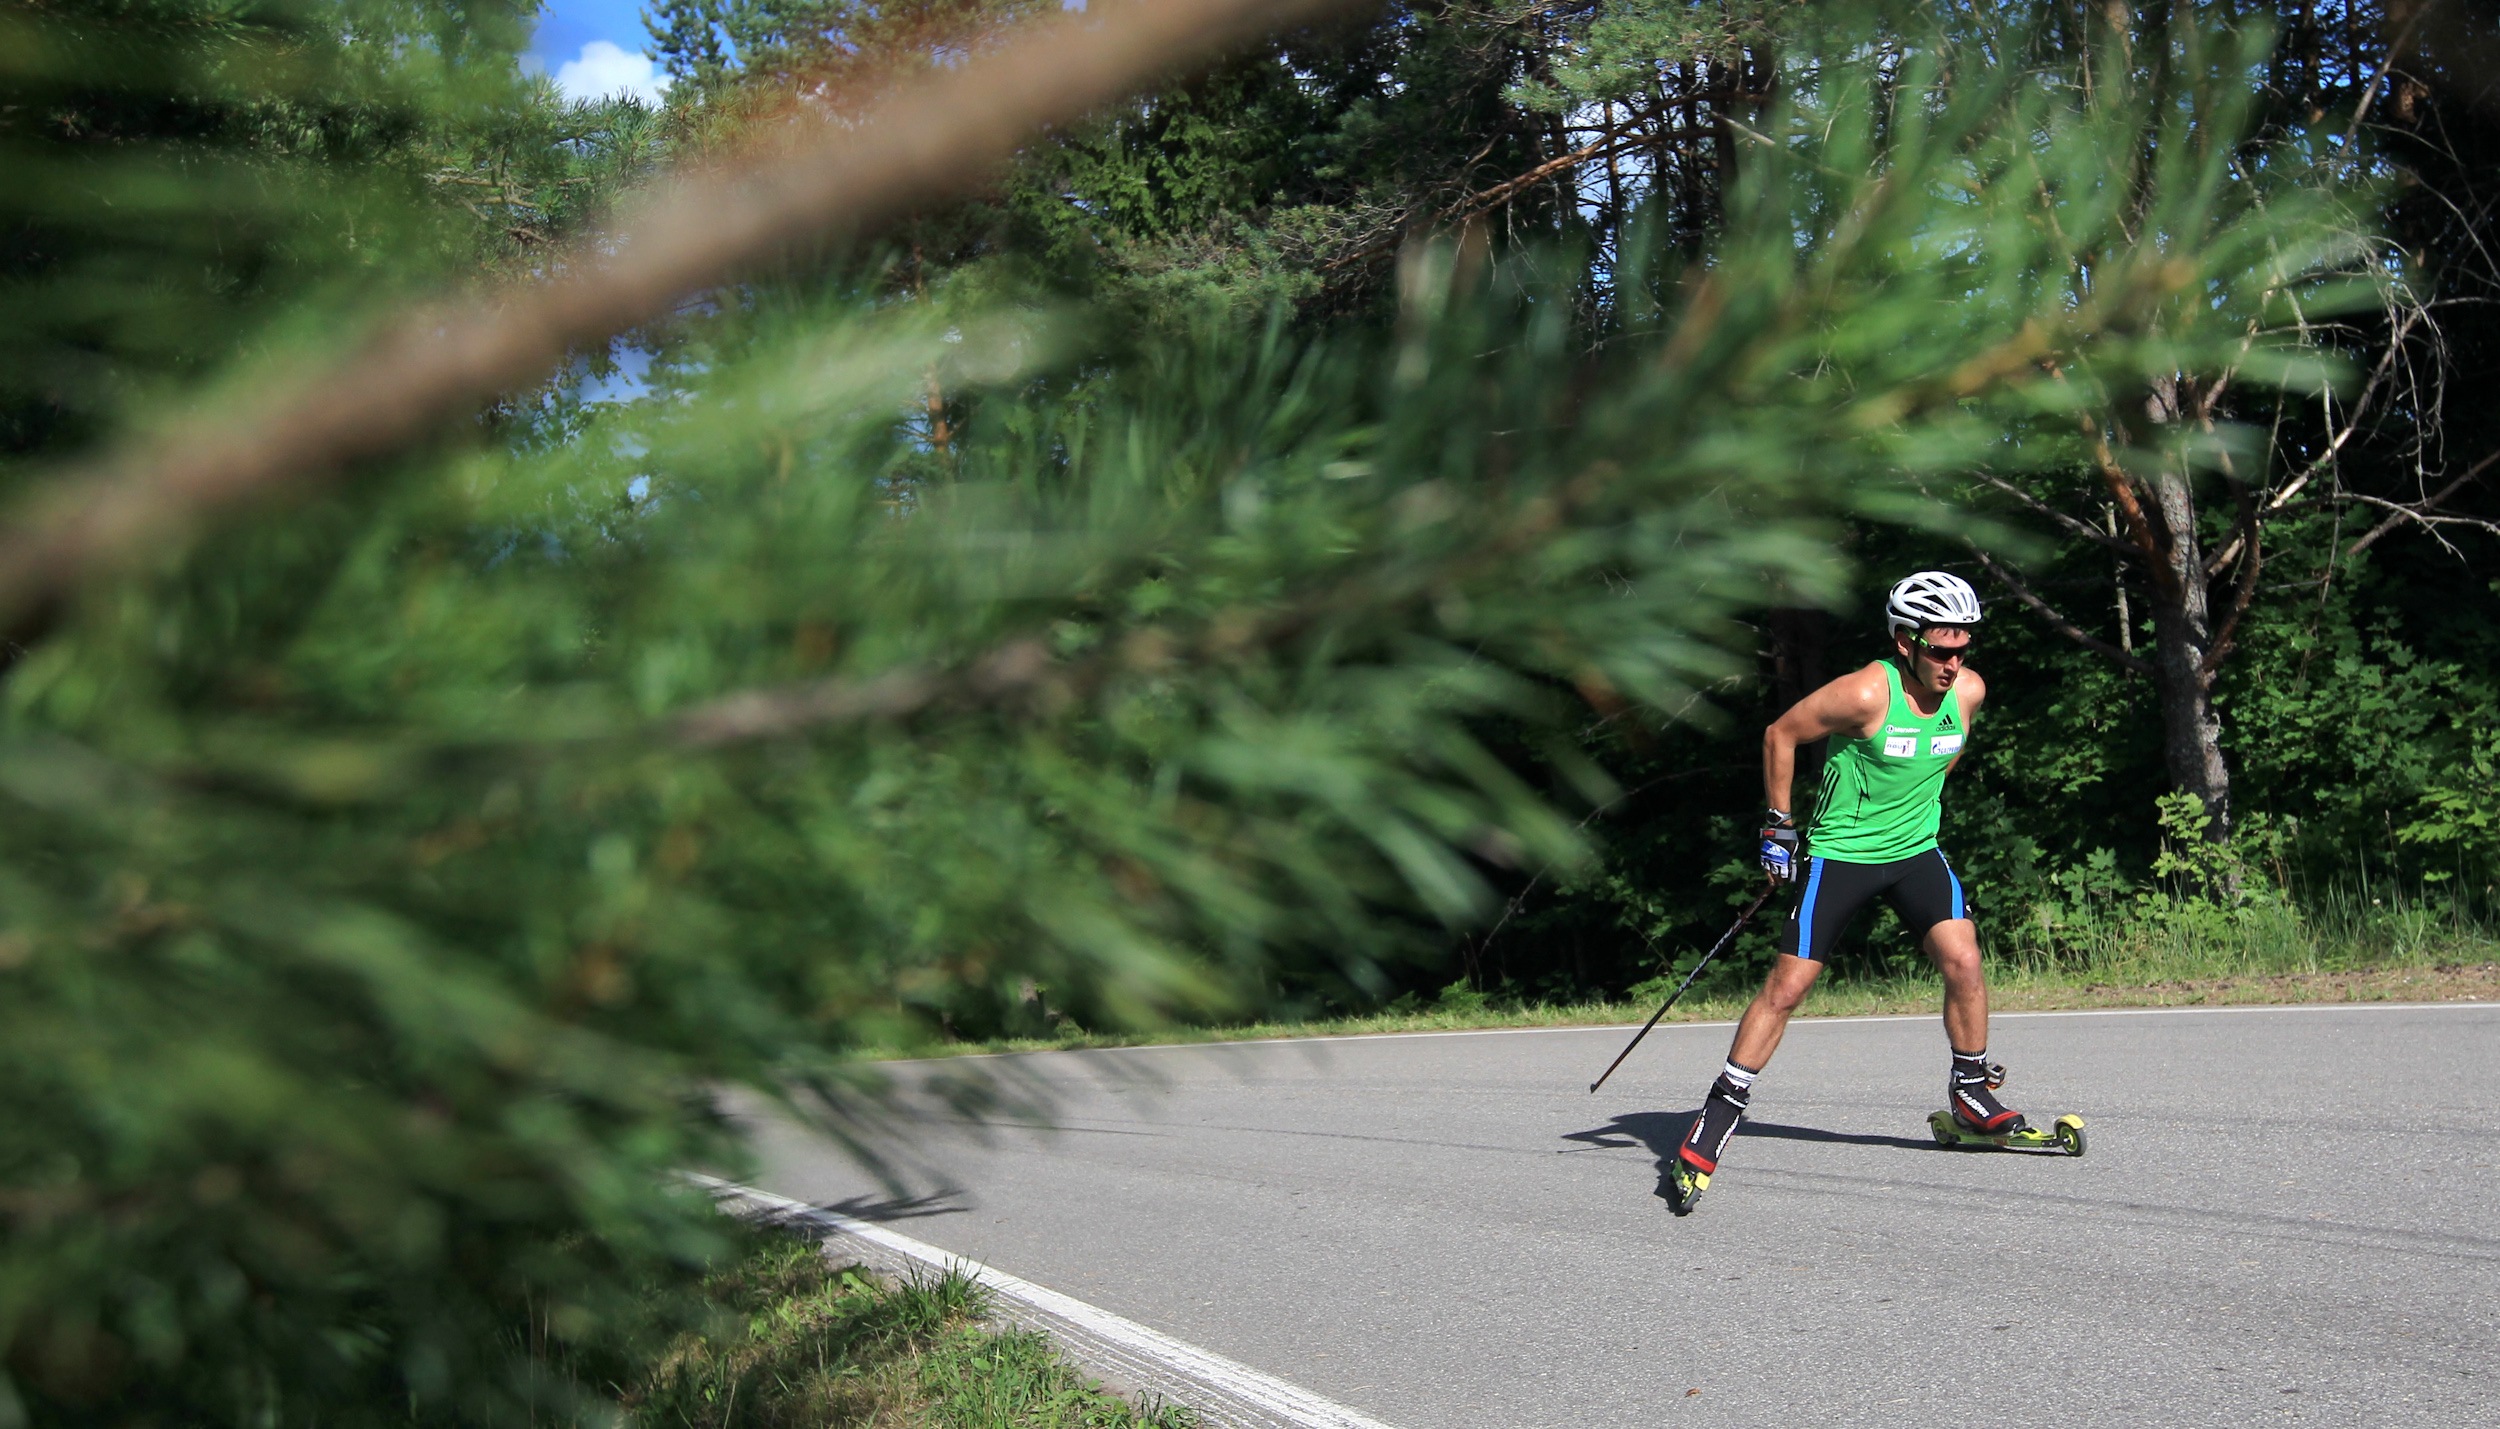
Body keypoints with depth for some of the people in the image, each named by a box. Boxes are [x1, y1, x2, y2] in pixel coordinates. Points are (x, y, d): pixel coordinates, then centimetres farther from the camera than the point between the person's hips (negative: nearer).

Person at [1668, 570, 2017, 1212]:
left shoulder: (1968, 691, -6)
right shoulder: (1866, 694, -23)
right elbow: (1780, 734, -11)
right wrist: (1778, 826, -8)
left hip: (1917, 850, 5)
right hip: (1840, 853, -4)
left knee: (1963, 960, -12)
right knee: (1786, 985, -6)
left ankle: (1971, 1092, 11)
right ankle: (1720, 1112, 4)